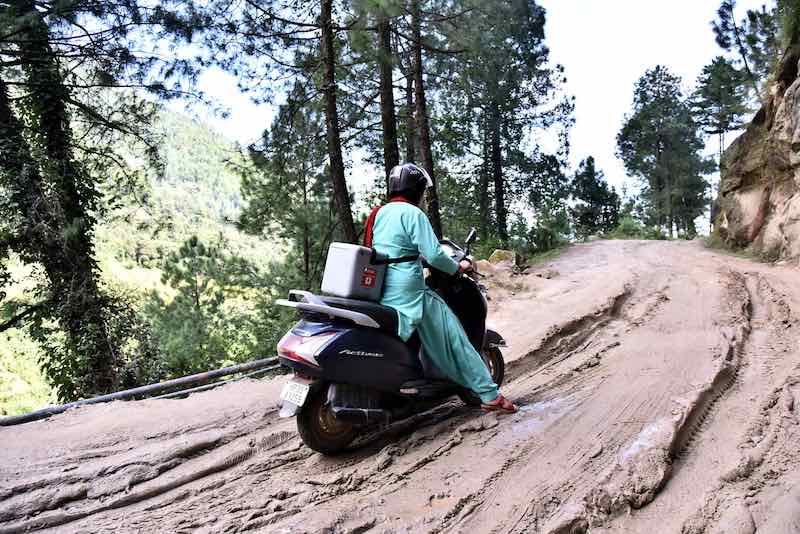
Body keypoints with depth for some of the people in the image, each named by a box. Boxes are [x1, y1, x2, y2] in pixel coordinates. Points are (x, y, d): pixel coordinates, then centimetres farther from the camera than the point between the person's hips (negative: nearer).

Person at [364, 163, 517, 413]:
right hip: (407, 295, -8)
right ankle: (489, 394, 5)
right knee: (454, 337, 0)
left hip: (379, 292, 9)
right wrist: (457, 267, 0)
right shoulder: (412, 213, -11)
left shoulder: (380, 212, 15)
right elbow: (433, 254, -17)